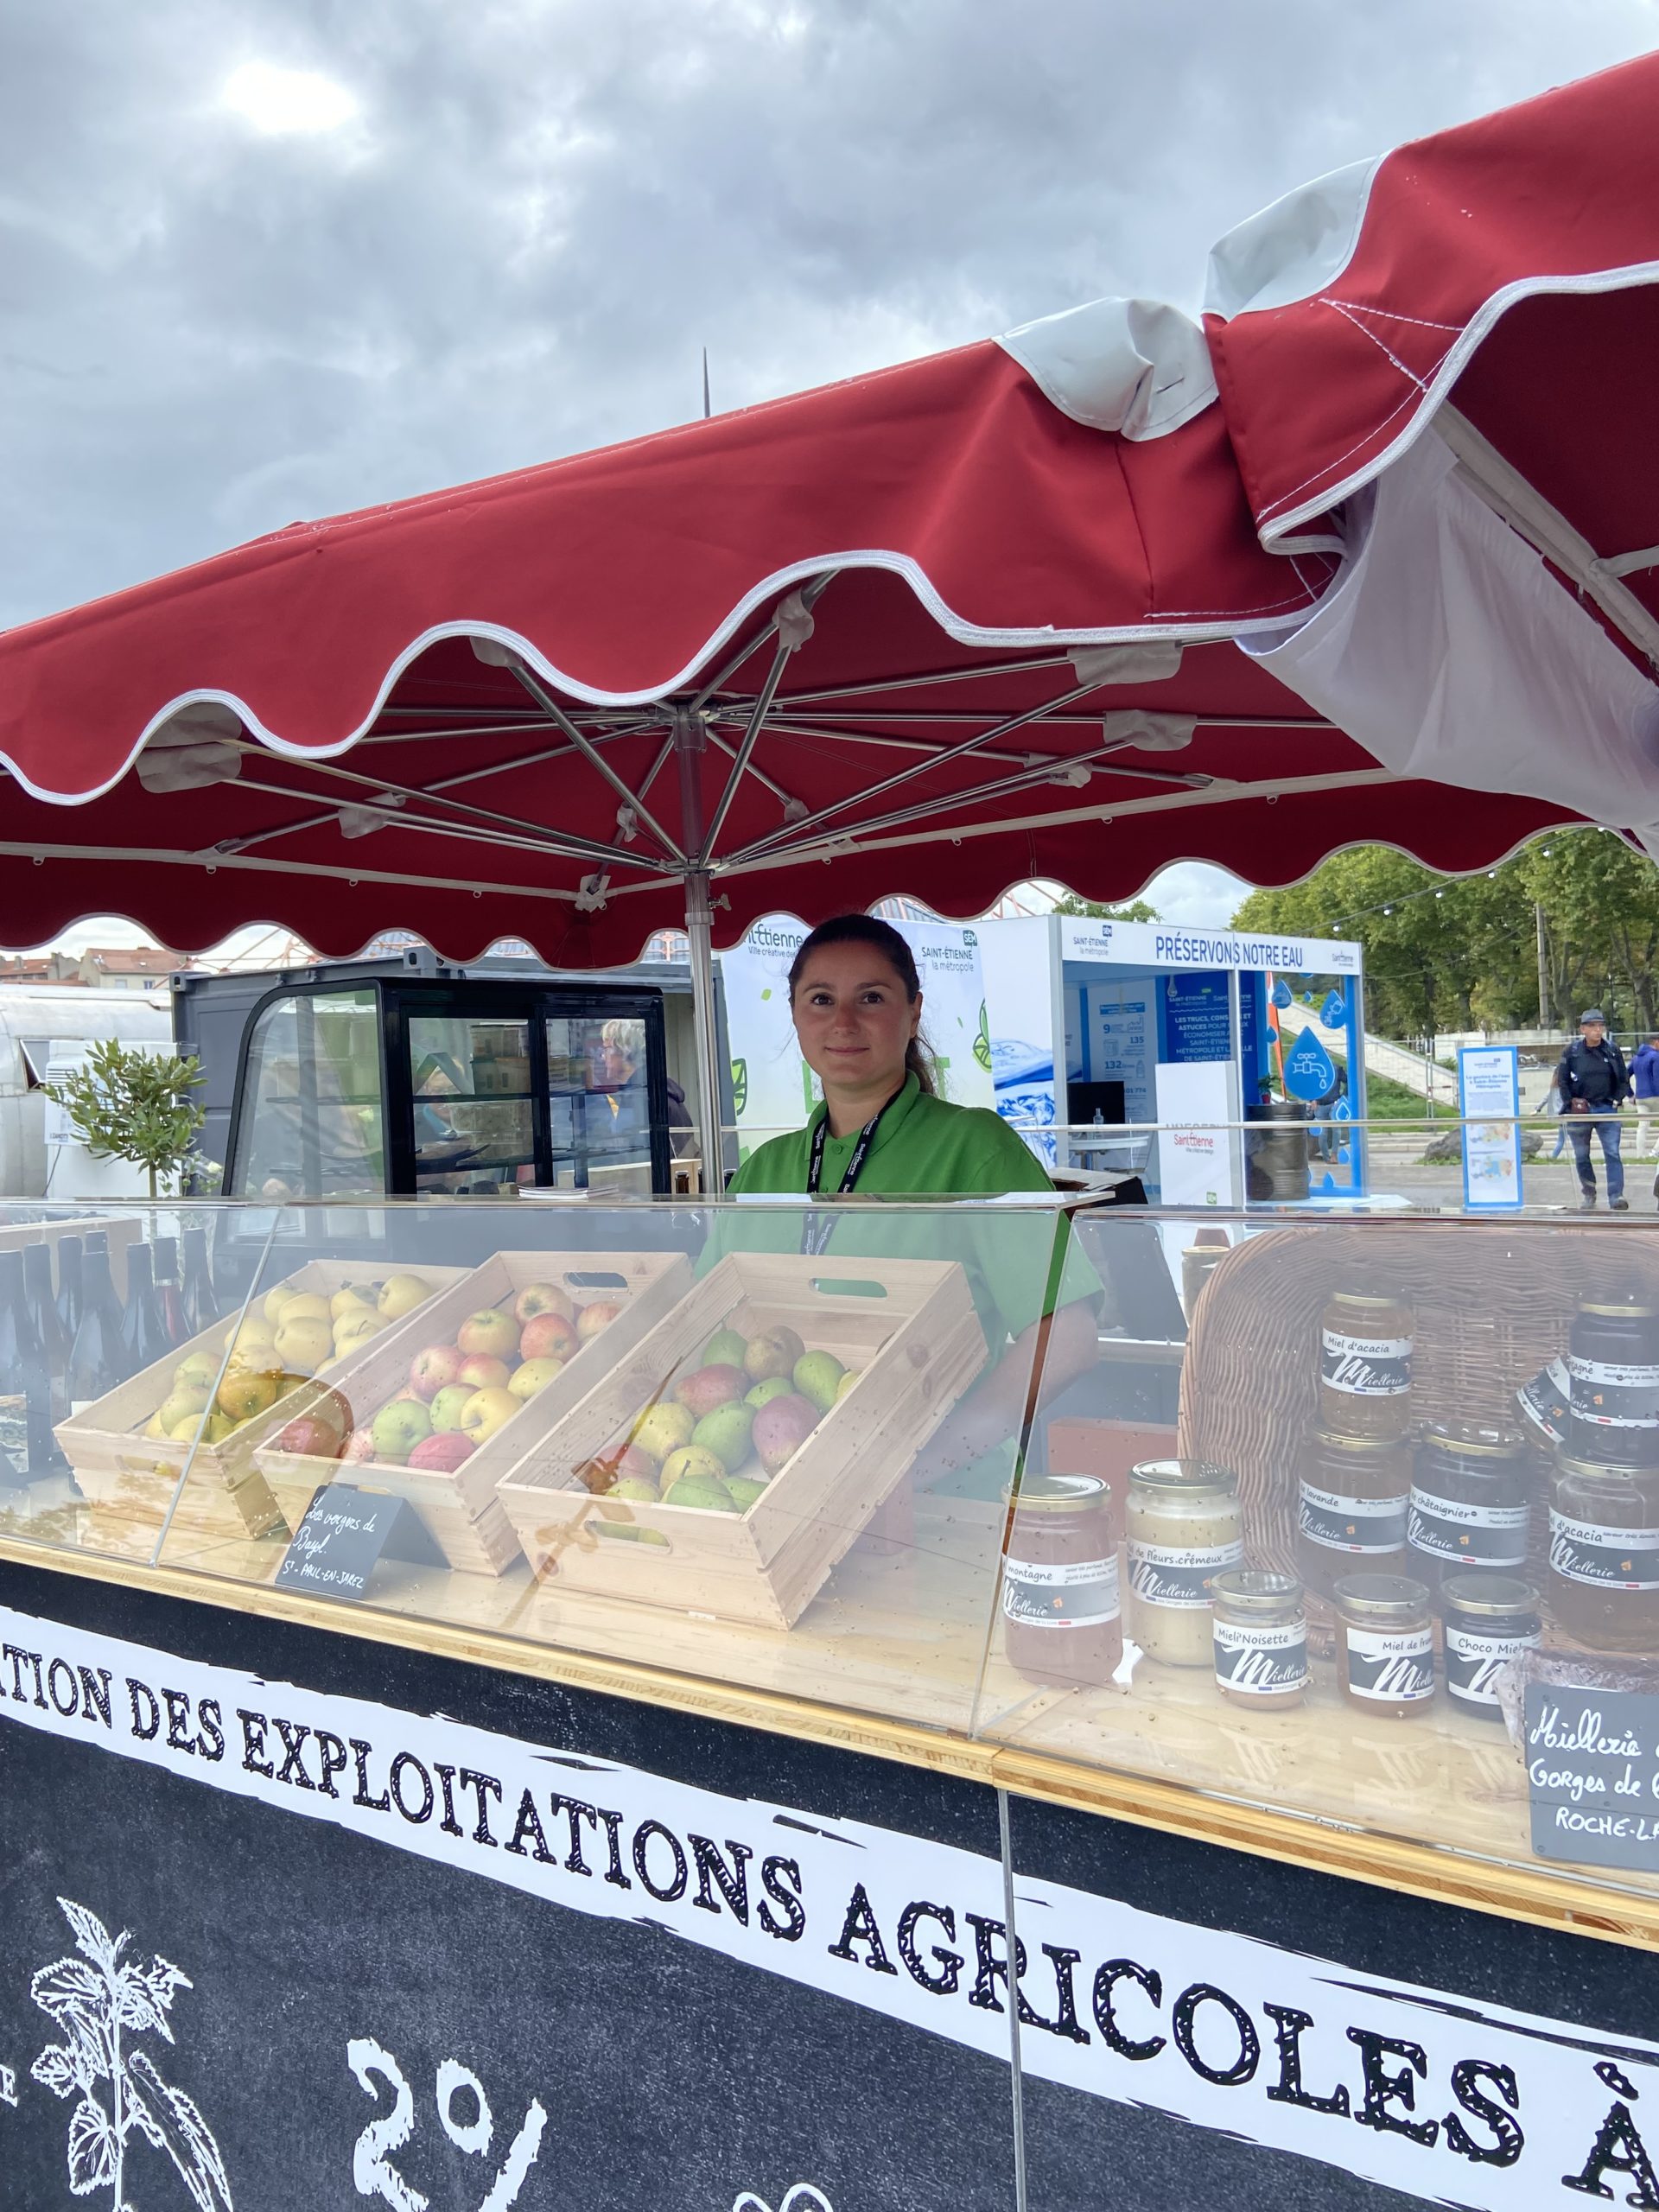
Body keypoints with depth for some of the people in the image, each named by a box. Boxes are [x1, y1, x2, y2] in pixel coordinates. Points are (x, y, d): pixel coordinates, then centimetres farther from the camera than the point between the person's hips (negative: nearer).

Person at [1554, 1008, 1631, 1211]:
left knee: (1612, 1152, -11)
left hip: (1606, 1110, 0)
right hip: (1579, 1111, 0)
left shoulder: (1612, 1050, 1)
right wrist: (1570, 1103, -5)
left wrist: (1617, 1100, -1)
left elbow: (1623, 1079, 10)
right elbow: (1562, 1080, 4)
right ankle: (1589, 1195, 23)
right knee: (1581, 1156, 9)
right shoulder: (1572, 1052, -2)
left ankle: (1616, 1196, -14)